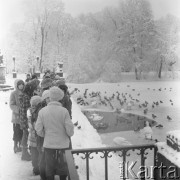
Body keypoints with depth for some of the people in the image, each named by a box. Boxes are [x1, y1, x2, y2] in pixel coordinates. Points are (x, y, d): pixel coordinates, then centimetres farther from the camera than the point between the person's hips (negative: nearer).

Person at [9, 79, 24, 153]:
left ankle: (20, 145, 29)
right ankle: (15, 146, 20)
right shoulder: (13, 94, -10)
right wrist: (19, 109, -26)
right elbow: (11, 105, -13)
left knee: (23, 132, 13)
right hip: (16, 116, -5)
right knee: (16, 132, 3)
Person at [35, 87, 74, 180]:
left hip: (48, 145, 2)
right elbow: (70, 130, -12)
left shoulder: (42, 111, -8)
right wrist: (70, 133, 10)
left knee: (49, 170, 16)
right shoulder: (64, 111, -14)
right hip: (63, 144, -1)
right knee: (63, 170, 16)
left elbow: (39, 131, -5)